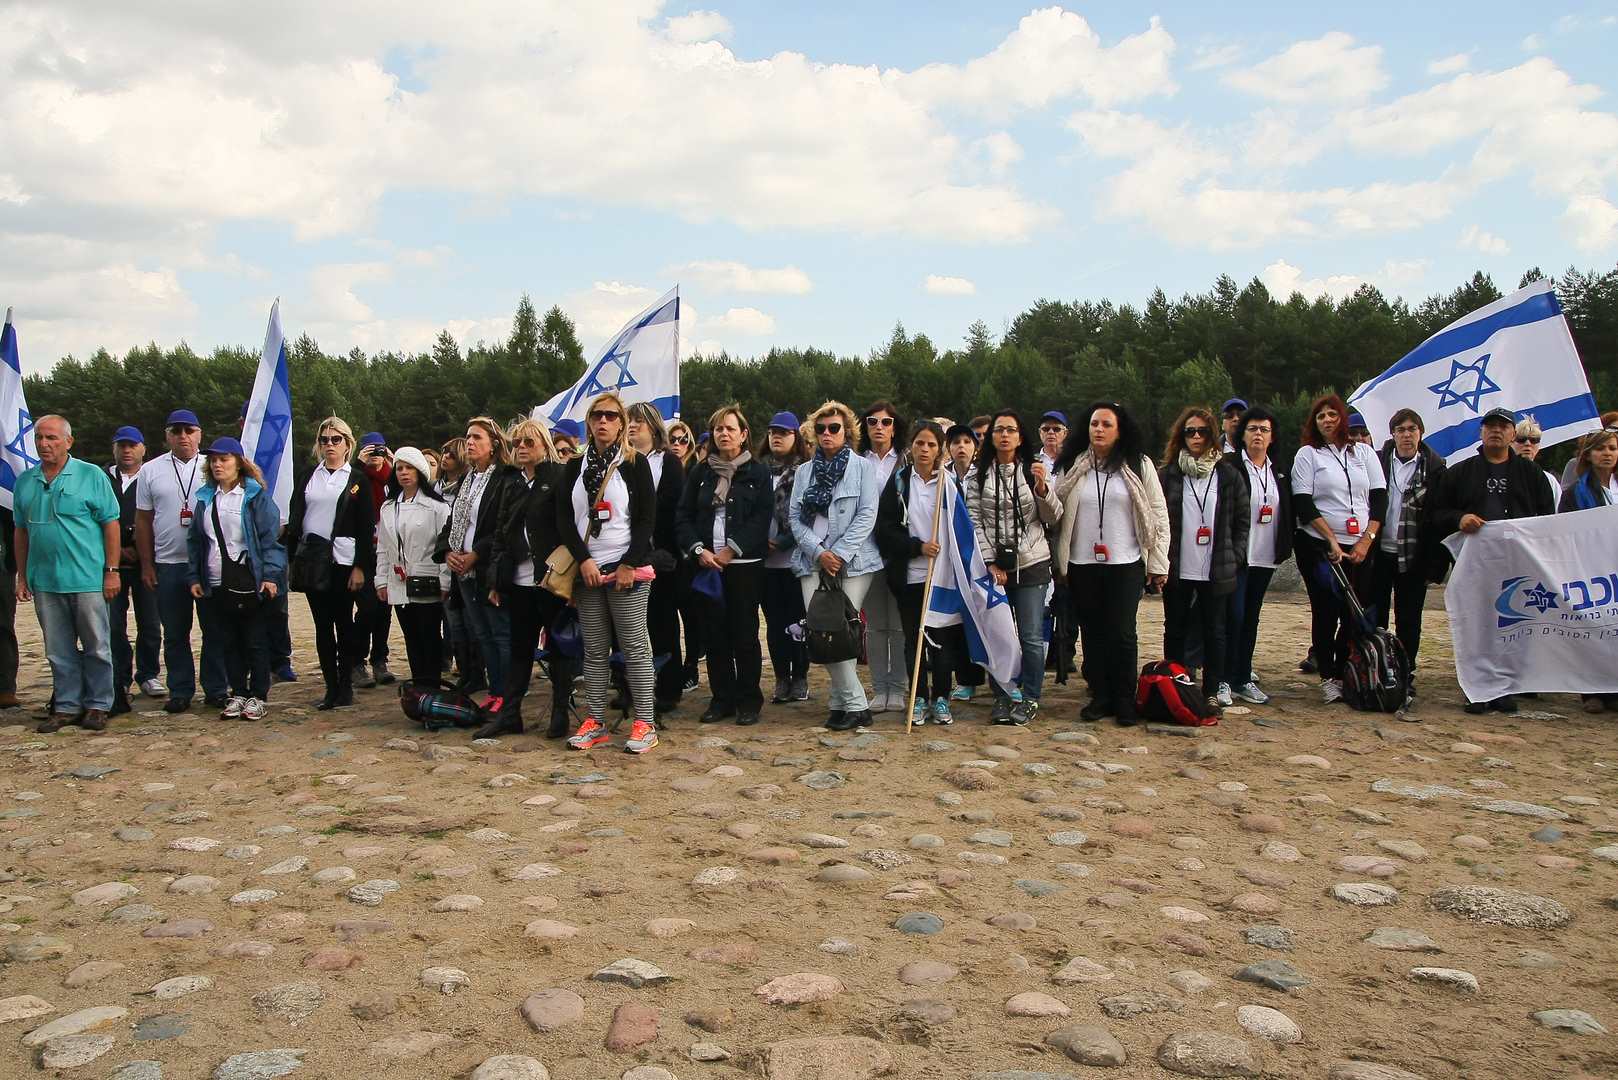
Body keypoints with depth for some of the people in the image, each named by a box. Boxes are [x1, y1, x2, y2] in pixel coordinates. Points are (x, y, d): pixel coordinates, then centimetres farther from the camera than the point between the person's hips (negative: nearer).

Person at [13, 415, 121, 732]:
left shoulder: (91, 476, -3)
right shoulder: (25, 481, 9)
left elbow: (111, 525, -4)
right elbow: (21, 531, 14)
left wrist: (112, 571, -8)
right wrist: (22, 577, 11)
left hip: (87, 579, -4)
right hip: (44, 581, 4)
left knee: (96, 648, 4)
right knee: (59, 651, 11)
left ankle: (97, 706, 14)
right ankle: (66, 706, 20)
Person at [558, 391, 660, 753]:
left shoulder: (634, 464, 1)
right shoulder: (575, 467, 12)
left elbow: (647, 518, -4)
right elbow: (564, 519, 8)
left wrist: (630, 565, -12)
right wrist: (584, 560, -6)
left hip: (627, 570, -4)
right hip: (587, 570, 4)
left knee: (635, 647, -4)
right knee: (594, 650, 6)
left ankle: (644, 723, 0)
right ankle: (595, 722, 11)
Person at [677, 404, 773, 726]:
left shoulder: (758, 472, 3)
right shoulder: (700, 473, 12)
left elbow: (762, 518, -6)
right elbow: (684, 517, 8)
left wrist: (731, 549, -13)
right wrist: (698, 549, -8)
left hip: (744, 565, -3)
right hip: (707, 564, 3)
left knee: (744, 633, 0)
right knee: (715, 633, 5)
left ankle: (749, 700, 10)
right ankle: (722, 698, 15)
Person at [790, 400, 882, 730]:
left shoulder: (863, 467, 6)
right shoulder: (804, 471, 16)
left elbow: (867, 515, -4)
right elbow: (794, 517, 8)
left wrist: (839, 553, -13)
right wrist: (818, 552, -7)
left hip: (853, 562, -3)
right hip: (813, 560, 3)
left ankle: (842, 702, 3)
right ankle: (855, 705, 3)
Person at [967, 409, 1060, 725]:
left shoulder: (1033, 471, 6)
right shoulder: (979, 476, 4)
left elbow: (1053, 518, 3)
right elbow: (974, 522, 0)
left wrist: (1043, 487, -15)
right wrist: (990, 563, -8)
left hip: (1031, 564, 0)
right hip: (993, 565, 1)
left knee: (1032, 637, -1)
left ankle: (1029, 698, 12)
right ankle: (1002, 698, 17)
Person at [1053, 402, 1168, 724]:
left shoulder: (1139, 466, 2)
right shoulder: (1072, 466, 6)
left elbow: (1158, 515, 2)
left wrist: (1158, 564, -1)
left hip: (1125, 564, -2)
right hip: (1082, 565, 2)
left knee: (1122, 633, -2)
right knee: (1092, 633, 8)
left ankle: (1125, 701, 10)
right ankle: (1099, 697, 18)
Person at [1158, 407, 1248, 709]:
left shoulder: (1228, 474, 4)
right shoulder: (1167, 474, 1)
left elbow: (1242, 521, 8)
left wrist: (1236, 557, 0)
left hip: (1216, 570, 1)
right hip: (1177, 569, 0)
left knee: (1215, 631, 7)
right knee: (1175, 630, 9)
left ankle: (1213, 690, 17)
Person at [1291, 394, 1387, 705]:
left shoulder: (1364, 452, 13)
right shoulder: (1308, 454, 4)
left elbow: (1379, 498, 8)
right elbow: (1303, 504, -4)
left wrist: (1366, 540, -5)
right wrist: (1331, 540, -12)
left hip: (1360, 547, 3)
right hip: (1318, 547, -3)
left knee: (1357, 614, -1)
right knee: (1326, 612, -3)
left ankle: (1344, 674, 9)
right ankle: (1328, 678, 4)